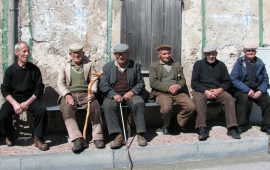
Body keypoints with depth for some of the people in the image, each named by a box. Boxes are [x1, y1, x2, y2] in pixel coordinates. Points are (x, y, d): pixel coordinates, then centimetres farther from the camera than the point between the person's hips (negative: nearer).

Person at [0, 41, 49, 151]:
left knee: (42, 111, -30)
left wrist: (27, 103, -14)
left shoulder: (34, 69, 3)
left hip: (31, 98, 0)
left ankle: (38, 138, -10)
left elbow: (39, 88, 0)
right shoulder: (10, 70, 4)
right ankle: (9, 136, 6)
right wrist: (14, 103, -18)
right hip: (14, 99, 1)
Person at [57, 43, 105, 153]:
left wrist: (92, 92, -12)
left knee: (95, 105, -32)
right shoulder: (65, 66, 17)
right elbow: (60, 83, 8)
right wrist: (67, 95, -12)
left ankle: (97, 137, -25)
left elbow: (94, 80, 8)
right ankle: (77, 139, -38)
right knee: (66, 108, -33)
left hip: (85, 94, 0)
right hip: (69, 94, 0)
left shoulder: (89, 65, 18)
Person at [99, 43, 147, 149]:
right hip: (113, 94, 0)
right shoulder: (107, 67, 12)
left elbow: (141, 83, 9)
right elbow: (103, 85, 2)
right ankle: (118, 135, -32)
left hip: (130, 94, 0)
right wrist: (114, 95, -15)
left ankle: (140, 134, -27)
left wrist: (131, 92, -11)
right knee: (107, 106, -32)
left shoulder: (135, 66, 13)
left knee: (139, 103, -32)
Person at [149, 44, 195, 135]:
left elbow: (183, 79, 18)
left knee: (191, 107, -21)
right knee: (166, 108, -35)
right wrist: (168, 88, -14)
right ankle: (166, 126, -3)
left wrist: (178, 86, -7)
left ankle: (177, 123, 3)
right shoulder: (154, 66, 10)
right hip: (162, 92, -4)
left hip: (177, 92, 4)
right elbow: (153, 82, -3)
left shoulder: (177, 65, 24)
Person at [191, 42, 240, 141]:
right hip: (202, 90, -2)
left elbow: (227, 82, 10)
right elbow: (194, 83, -1)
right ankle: (202, 129, -40)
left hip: (218, 91, 2)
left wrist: (220, 90, -11)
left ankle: (232, 128, -26)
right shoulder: (198, 64, 6)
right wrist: (205, 91, -16)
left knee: (229, 98, -26)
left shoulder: (221, 65, 14)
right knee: (198, 98, -35)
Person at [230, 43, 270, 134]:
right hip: (242, 90, -3)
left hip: (257, 90, 3)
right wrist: (247, 90, -19)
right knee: (245, 98, -34)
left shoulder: (260, 63, 8)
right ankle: (242, 126, -19)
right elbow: (233, 79, -11)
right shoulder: (239, 62, -1)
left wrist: (260, 91, -13)